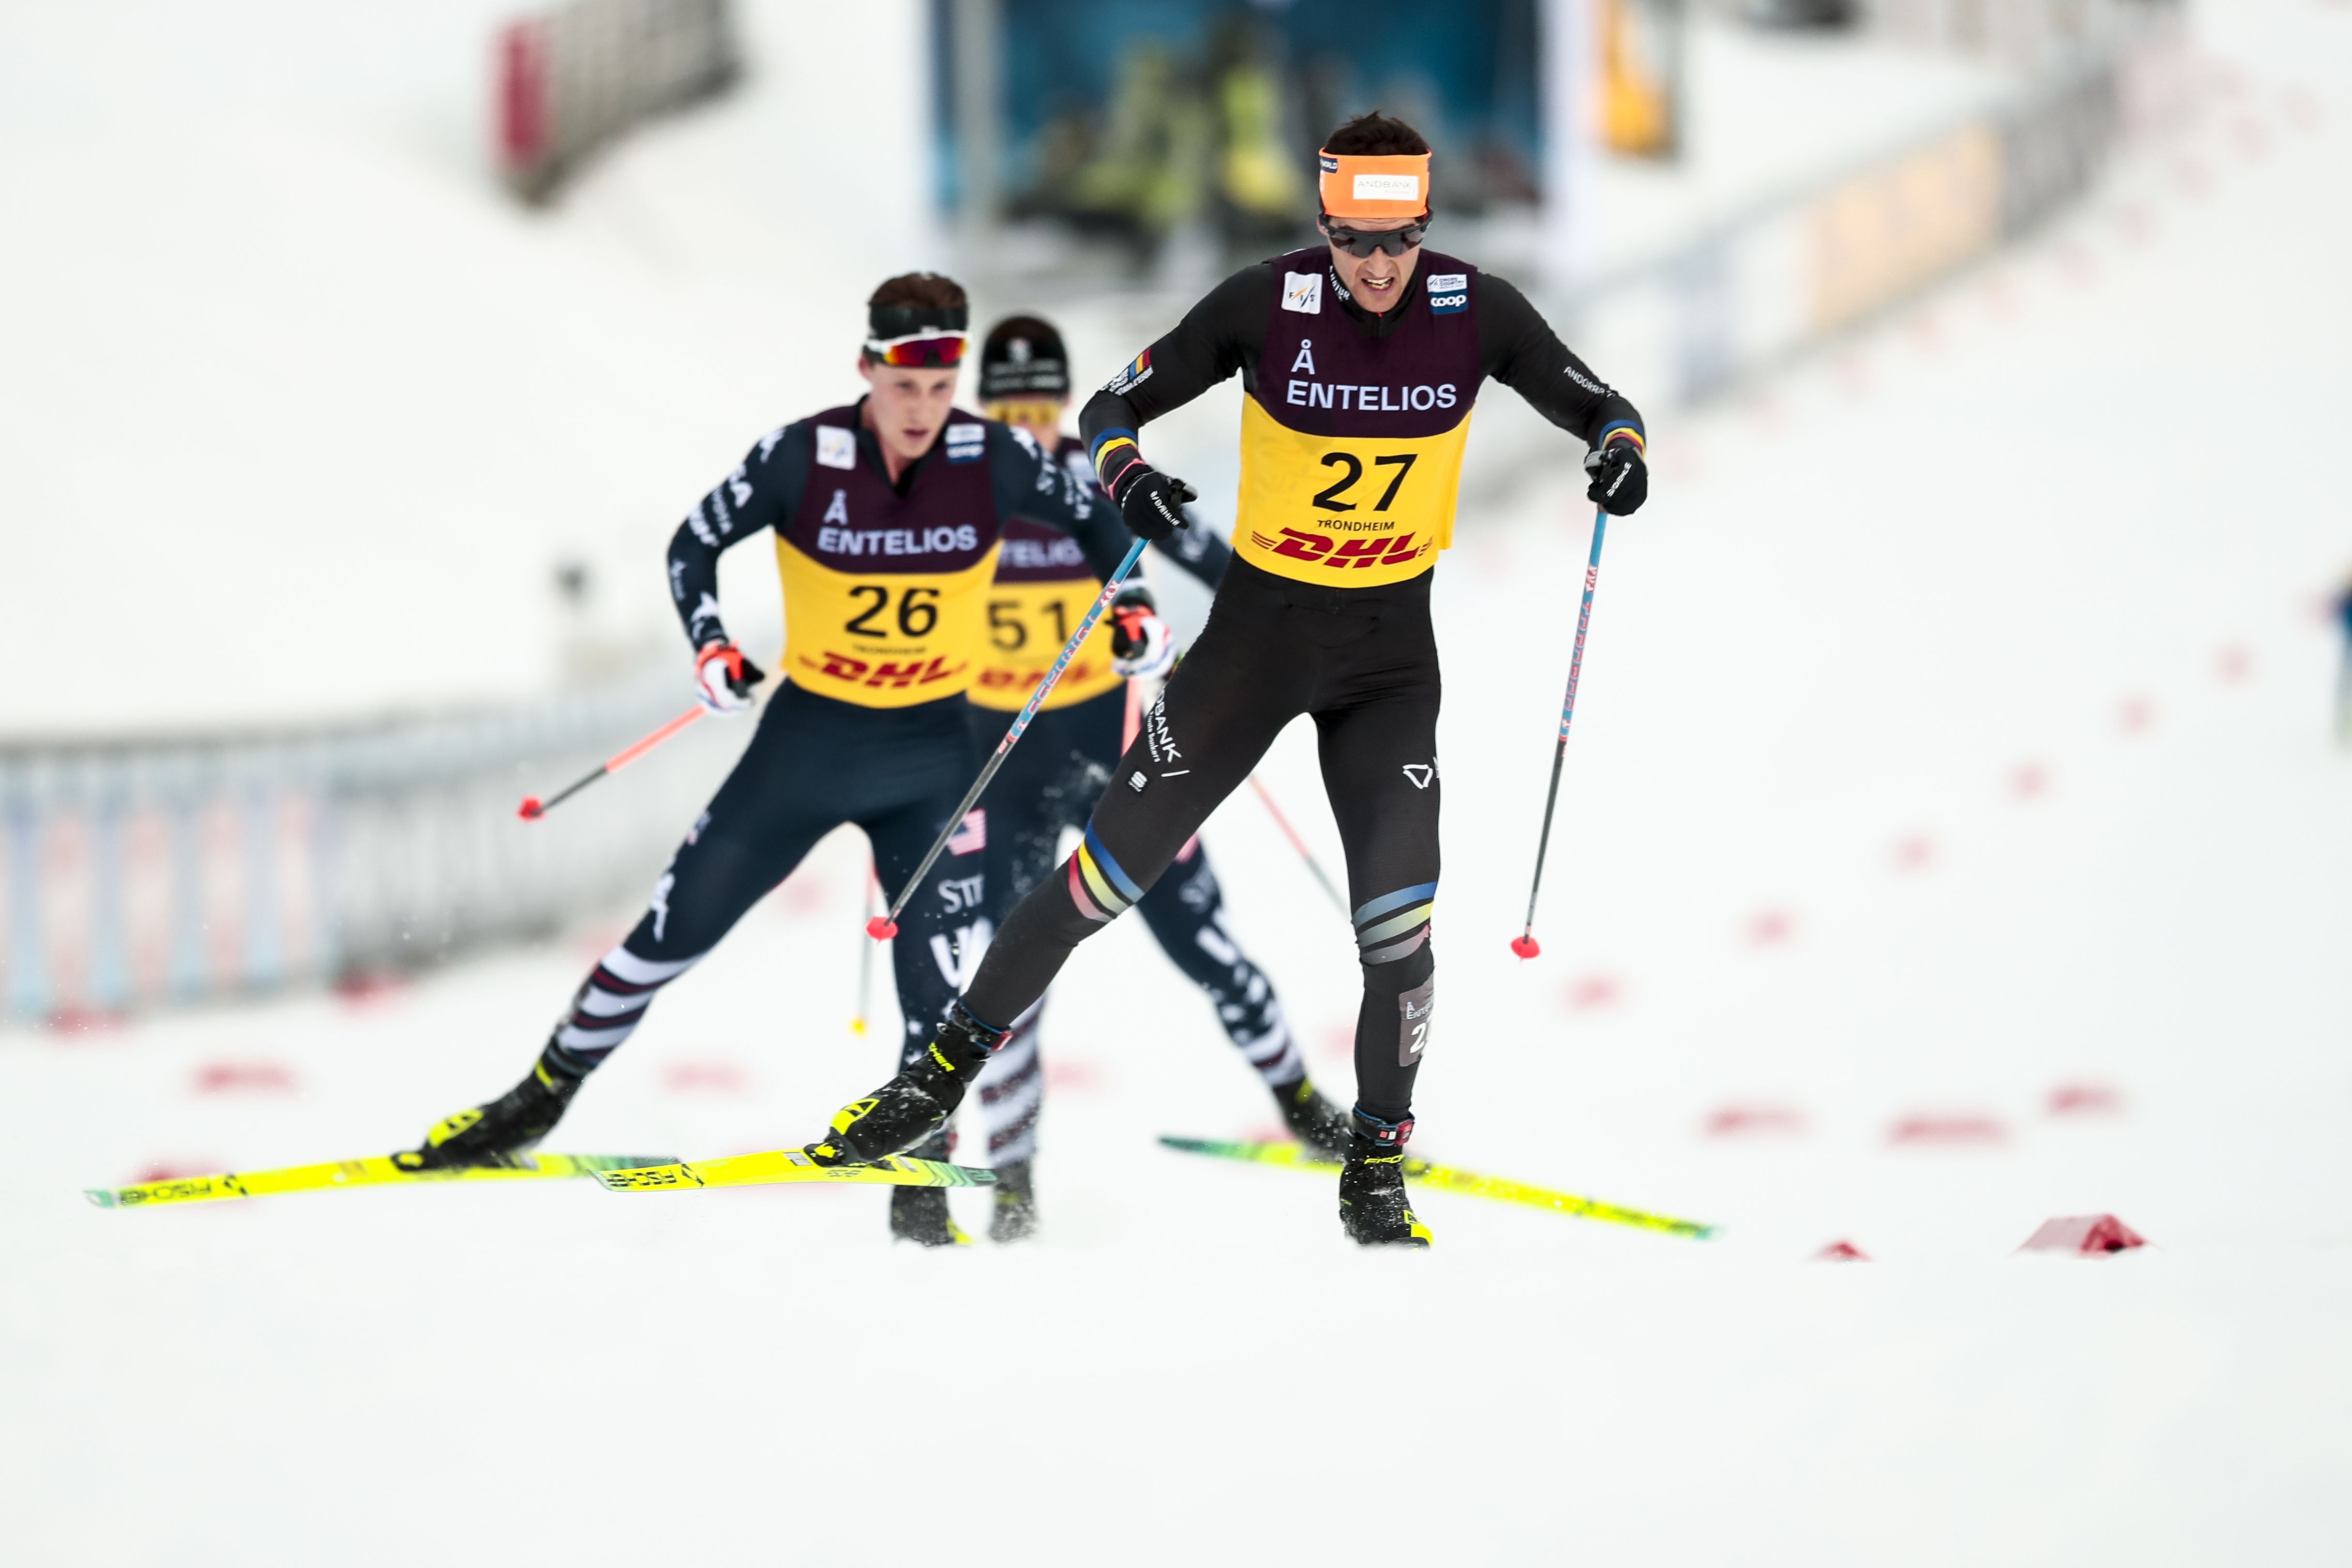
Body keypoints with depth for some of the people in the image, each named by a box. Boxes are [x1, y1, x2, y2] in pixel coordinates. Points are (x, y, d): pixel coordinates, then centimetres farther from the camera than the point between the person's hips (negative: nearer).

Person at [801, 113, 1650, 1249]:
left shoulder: (1476, 311, -11)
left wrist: (1620, 446, -23)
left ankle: (1377, 1167, 8)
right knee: (1116, 863, -1)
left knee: (1397, 916, -10)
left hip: (1392, 652, 1)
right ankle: (950, 1064, 14)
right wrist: (1124, 472, -32)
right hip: (1260, 625, -1)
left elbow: (1593, 404, 1)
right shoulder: (1269, 303, -16)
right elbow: (1114, 405, -9)